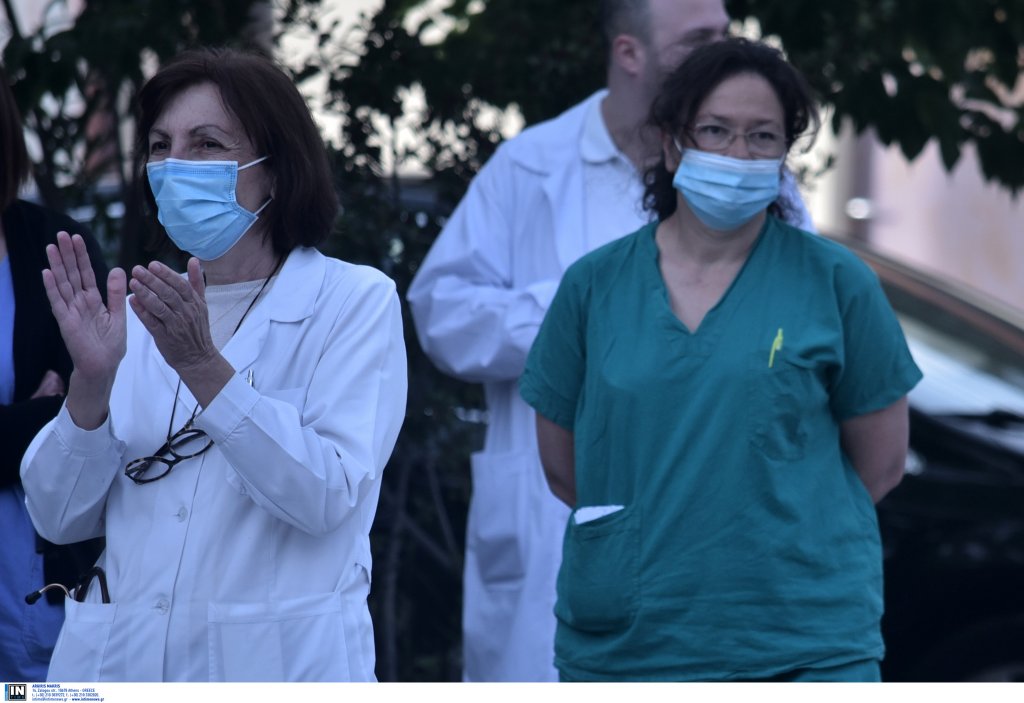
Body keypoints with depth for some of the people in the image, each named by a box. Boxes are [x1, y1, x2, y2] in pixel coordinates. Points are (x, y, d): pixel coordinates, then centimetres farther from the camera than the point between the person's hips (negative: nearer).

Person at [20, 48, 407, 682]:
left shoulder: (355, 301, -3)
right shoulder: (136, 315, 9)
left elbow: (328, 497, -16)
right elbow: (60, 517, 3)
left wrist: (204, 367, -22)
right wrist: (91, 382, -11)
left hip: (277, 661, -3)